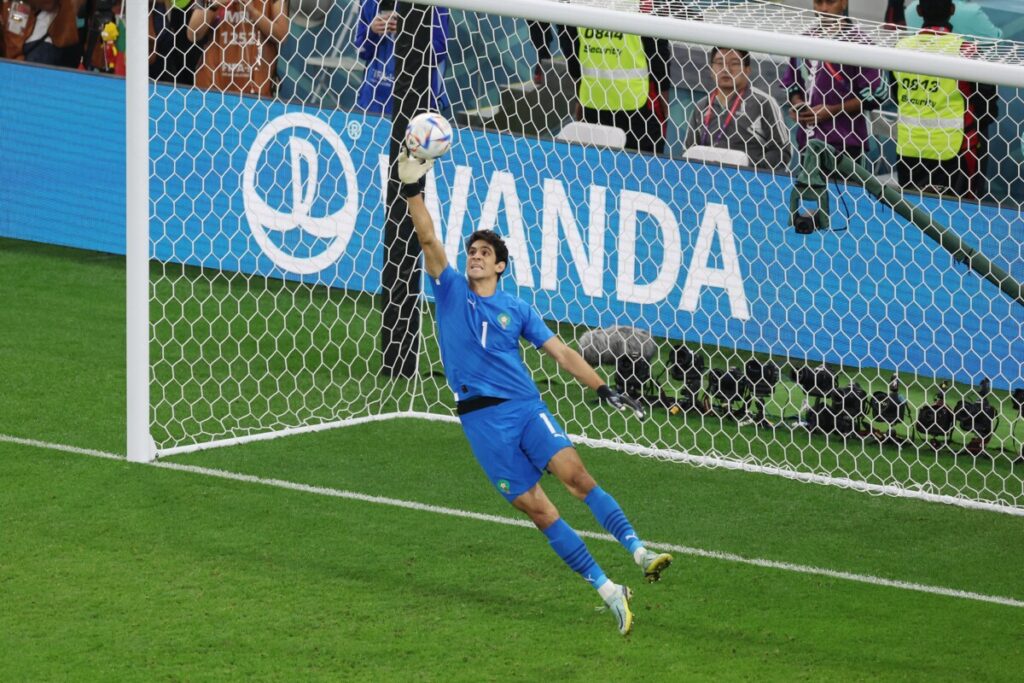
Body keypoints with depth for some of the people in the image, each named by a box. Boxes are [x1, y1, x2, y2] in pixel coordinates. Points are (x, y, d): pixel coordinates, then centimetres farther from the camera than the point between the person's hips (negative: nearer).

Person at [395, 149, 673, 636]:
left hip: (526, 406, 1)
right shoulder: (451, 291, 8)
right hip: (481, 418, -1)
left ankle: (638, 552, -27)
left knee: (575, 473, -20)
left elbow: (561, 352, 11)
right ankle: (608, 591, -6)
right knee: (534, 506, -7)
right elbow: (428, 239, -3)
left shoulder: (516, 309, 11)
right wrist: (413, 189, -13)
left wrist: (604, 389, 3)